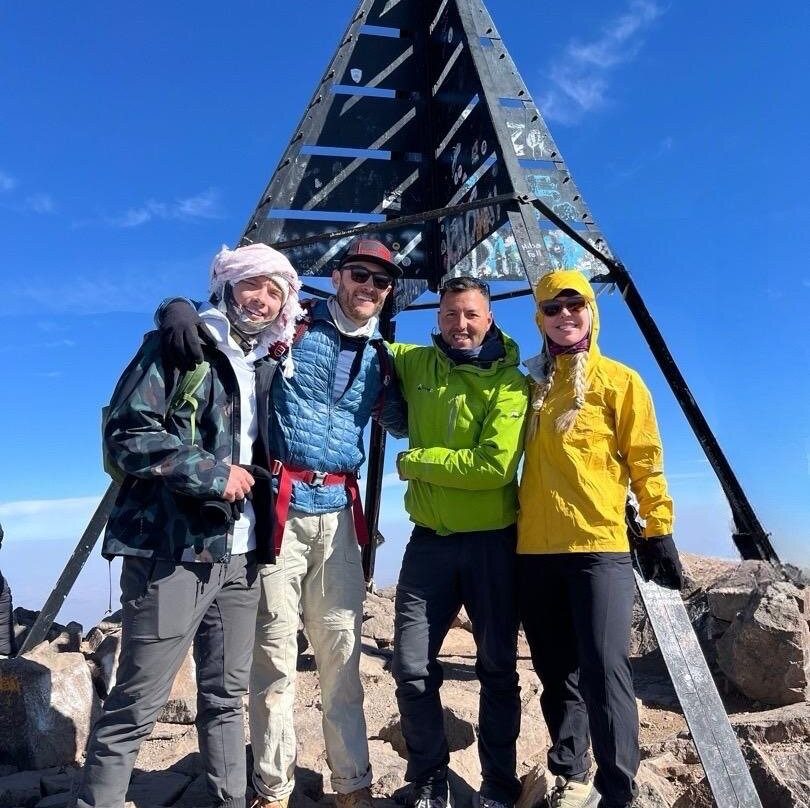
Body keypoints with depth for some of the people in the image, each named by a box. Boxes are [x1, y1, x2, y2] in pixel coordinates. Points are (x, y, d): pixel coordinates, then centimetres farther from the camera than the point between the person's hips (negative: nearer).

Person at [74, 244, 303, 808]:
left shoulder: (268, 365, 16)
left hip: (240, 553, 6)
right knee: (138, 703, 0)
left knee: (227, 695, 15)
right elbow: (126, 434, -13)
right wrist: (214, 474, -13)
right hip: (172, 549, -6)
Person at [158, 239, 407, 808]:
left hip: (338, 509, 4)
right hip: (279, 503, -4)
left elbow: (408, 423, 22)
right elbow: (219, 313, 2)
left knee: (342, 646, 8)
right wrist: (181, 311, -22)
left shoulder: (380, 358, 14)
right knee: (275, 647, 2)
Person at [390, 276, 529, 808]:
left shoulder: (510, 383, -7)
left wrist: (417, 461, -13)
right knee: (413, 670, 0)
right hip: (431, 540, 3)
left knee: (498, 670, 9)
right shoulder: (416, 364, 6)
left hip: (492, 542, -3)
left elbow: (495, 466, -19)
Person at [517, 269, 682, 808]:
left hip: (599, 546, -4)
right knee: (557, 673, 12)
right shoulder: (533, 384, 14)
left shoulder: (619, 380, 3)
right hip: (536, 549, 4)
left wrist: (659, 531, -2)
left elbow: (646, 461, 1)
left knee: (603, 670, -7)